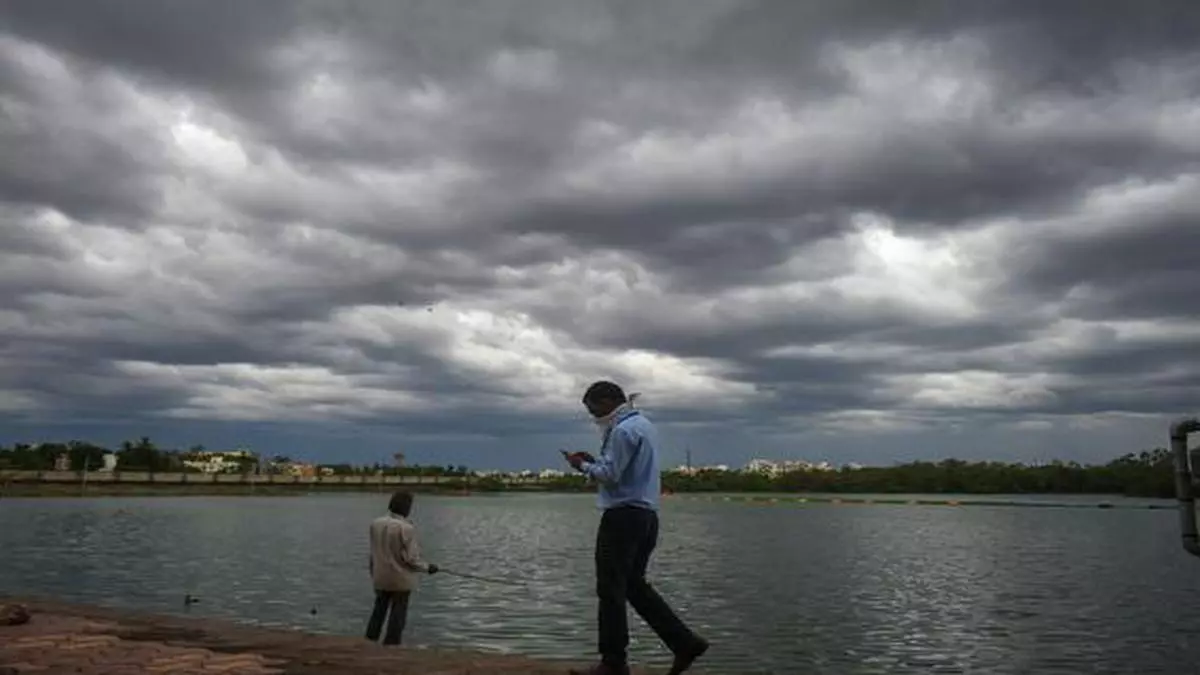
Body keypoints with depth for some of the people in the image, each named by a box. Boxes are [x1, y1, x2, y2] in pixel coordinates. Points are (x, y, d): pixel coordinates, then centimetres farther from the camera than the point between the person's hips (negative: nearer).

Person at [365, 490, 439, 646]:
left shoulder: (375, 523, -4)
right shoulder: (406, 528, -22)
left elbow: (374, 551, 5)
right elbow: (411, 558, -18)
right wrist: (427, 567, -2)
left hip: (380, 577, 5)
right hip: (401, 579, -5)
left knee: (379, 610, 20)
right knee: (398, 615, 8)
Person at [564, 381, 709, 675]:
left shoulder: (623, 430, -14)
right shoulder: (644, 424, 17)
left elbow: (610, 475, -18)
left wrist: (584, 466, -2)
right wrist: (593, 460, 12)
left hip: (623, 516, -10)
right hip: (647, 516, 10)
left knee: (611, 590, -1)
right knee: (635, 584, 16)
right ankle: (685, 643, 12)